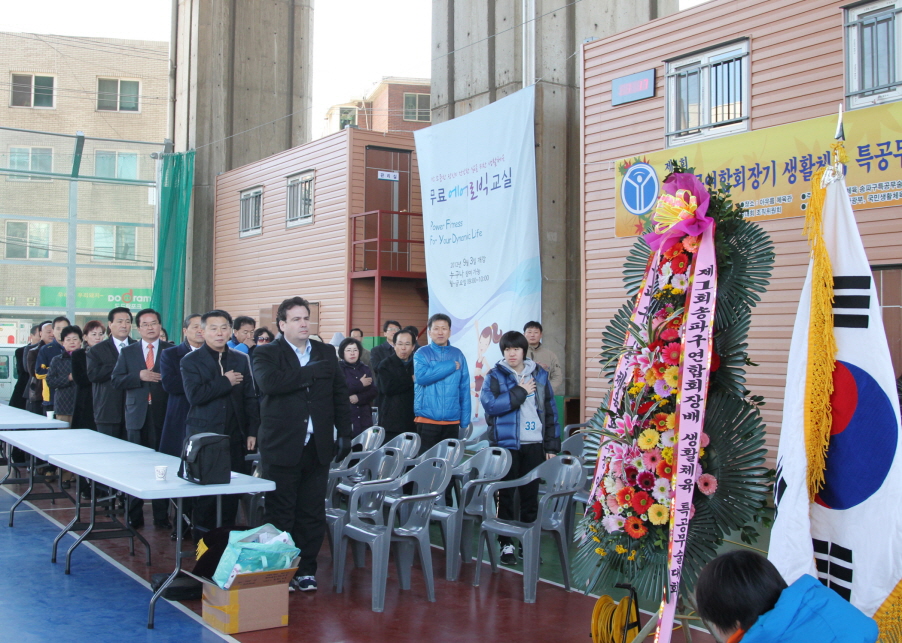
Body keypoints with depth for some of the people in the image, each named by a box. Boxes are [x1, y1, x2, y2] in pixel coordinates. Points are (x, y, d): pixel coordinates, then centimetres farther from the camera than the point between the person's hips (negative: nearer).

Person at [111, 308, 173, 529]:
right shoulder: (127, 352, 9)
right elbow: (116, 381, 1)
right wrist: (139, 376, -11)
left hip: (163, 415, -2)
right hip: (137, 416, 2)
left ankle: (161, 516, 9)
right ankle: (135, 515, 15)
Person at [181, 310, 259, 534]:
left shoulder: (241, 360, 9)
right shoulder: (191, 361, -1)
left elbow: (250, 398, 11)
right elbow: (194, 395, -15)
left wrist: (252, 431, 5)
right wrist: (226, 382, -12)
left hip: (234, 438, 3)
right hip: (203, 436, -3)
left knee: (232, 490, 3)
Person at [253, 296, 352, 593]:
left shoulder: (327, 353, 11)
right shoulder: (267, 354, -1)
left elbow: (340, 395, 13)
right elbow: (269, 382, -23)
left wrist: (344, 434, 6)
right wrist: (312, 371, -18)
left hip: (318, 447, 4)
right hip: (281, 447, -3)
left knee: (312, 514, 8)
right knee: (280, 514, 4)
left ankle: (306, 570, 19)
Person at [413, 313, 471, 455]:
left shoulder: (457, 355, 7)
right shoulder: (422, 354, 0)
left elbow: (464, 388, 8)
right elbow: (421, 377, -19)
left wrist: (465, 420, 3)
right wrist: (451, 366, -12)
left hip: (452, 420, 3)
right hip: (427, 419, -3)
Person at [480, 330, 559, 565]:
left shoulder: (539, 375, 8)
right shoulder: (495, 376, -1)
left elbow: (550, 410, 9)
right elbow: (489, 404, -17)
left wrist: (552, 444, 5)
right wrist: (520, 392, -14)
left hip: (534, 444, 3)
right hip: (505, 443, -2)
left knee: (531, 495, 8)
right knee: (505, 495, 3)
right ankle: (505, 544, 12)